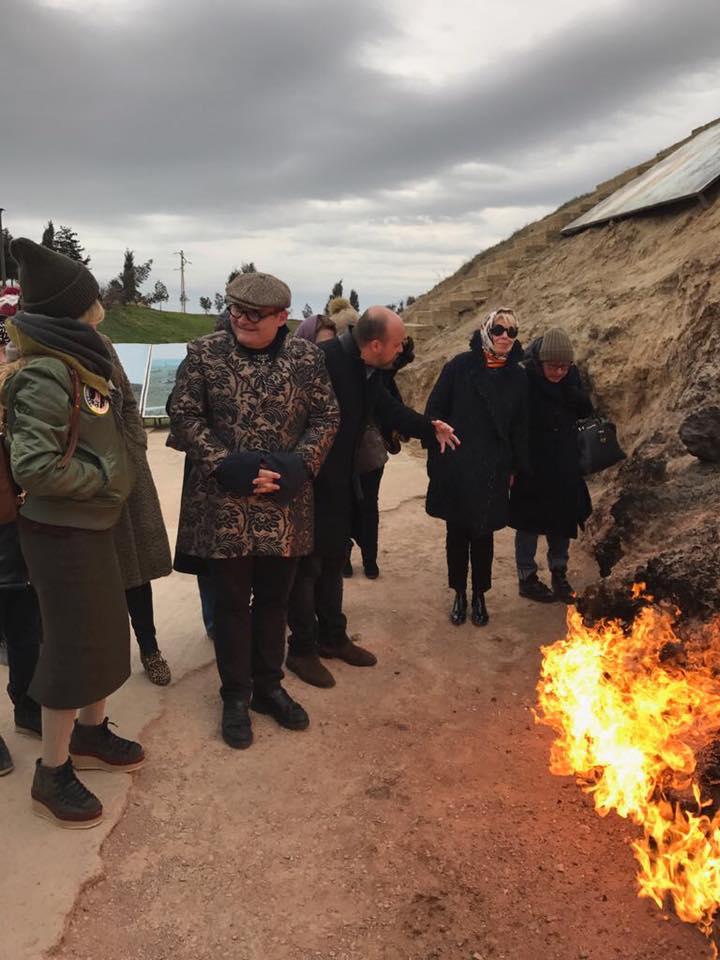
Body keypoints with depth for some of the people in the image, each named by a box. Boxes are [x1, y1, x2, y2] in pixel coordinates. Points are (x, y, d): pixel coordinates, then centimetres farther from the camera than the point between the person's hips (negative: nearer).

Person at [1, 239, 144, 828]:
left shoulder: (77, 361, 8)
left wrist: (110, 481, 5)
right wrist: (102, 479, -15)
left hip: (92, 525, 9)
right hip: (63, 531, -9)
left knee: (107, 633, 19)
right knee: (74, 646, 2)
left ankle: (90, 734, 39)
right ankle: (53, 773, 20)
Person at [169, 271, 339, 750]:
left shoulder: (306, 356, 0)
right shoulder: (204, 353, -5)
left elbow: (326, 416, 4)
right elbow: (184, 418, -5)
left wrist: (298, 465, -11)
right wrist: (227, 466, -16)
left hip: (286, 504, 2)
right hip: (224, 504, -2)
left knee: (274, 598, 15)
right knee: (232, 600, 10)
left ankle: (269, 686, 34)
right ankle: (236, 697, 27)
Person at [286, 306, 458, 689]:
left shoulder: (370, 372, 1)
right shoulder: (324, 360, -26)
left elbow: (388, 409, 19)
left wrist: (429, 428, 12)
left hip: (339, 484, 9)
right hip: (308, 484, -9)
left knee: (333, 561, 19)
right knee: (306, 565, 3)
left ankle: (333, 637, 34)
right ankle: (301, 650, 18)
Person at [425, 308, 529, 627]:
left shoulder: (517, 377, 4)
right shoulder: (460, 366, -4)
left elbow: (520, 427, 9)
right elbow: (435, 409, -3)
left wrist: (514, 468, 9)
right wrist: (436, 454, -7)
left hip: (492, 470, 1)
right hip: (455, 466, -1)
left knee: (483, 534, 9)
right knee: (456, 532, 10)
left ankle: (479, 596, 26)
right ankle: (459, 594, 26)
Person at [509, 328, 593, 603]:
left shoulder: (571, 376, -2)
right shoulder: (524, 376, -18)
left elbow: (586, 410, -3)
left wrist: (567, 386, -18)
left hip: (564, 463, 5)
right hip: (532, 462, -5)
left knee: (562, 516, 14)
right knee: (530, 519, 7)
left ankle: (559, 574, 30)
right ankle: (526, 578, 21)